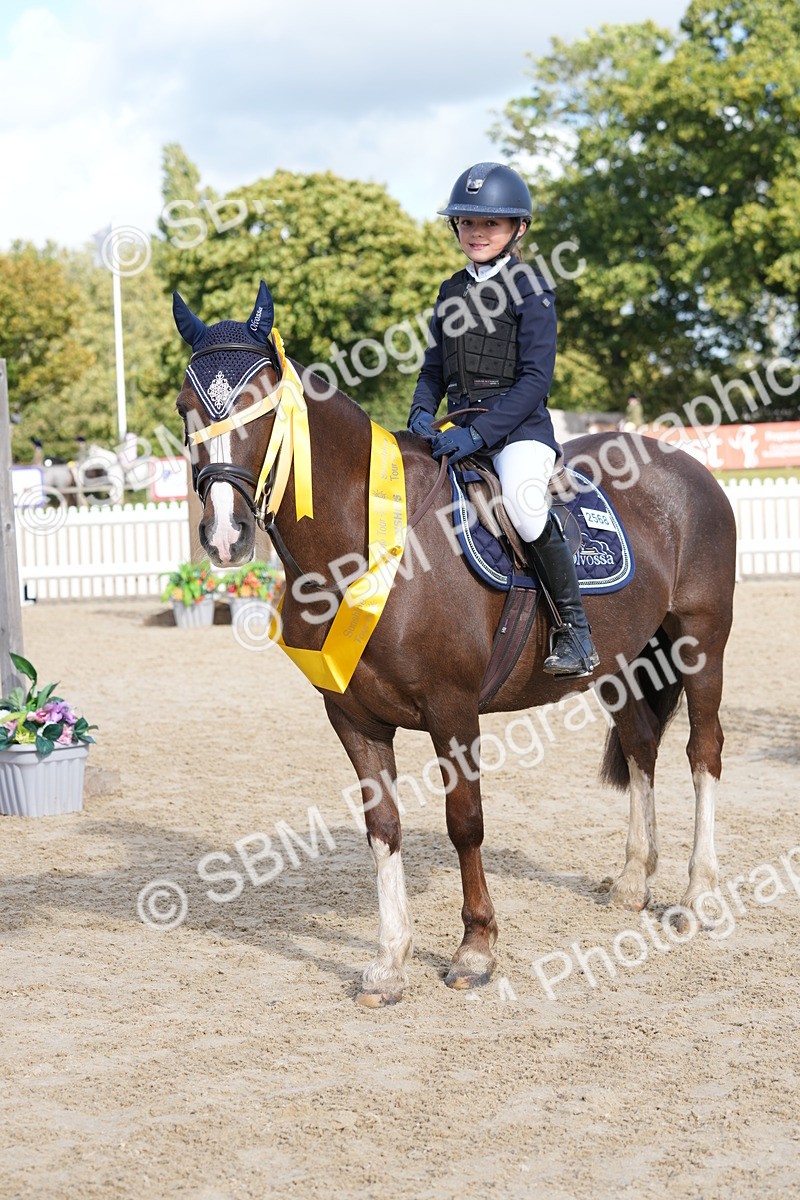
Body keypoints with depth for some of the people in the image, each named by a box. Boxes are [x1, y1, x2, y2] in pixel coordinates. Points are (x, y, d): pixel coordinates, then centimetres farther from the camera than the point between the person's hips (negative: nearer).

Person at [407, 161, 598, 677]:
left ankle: (575, 628, -23)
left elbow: (535, 379, -11)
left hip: (519, 426, -7)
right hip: (461, 426, 7)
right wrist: (423, 412, -1)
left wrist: (480, 434, -21)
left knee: (523, 499, -34)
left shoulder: (530, 291, -4)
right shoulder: (452, 292, 15)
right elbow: (435, 367, 20)